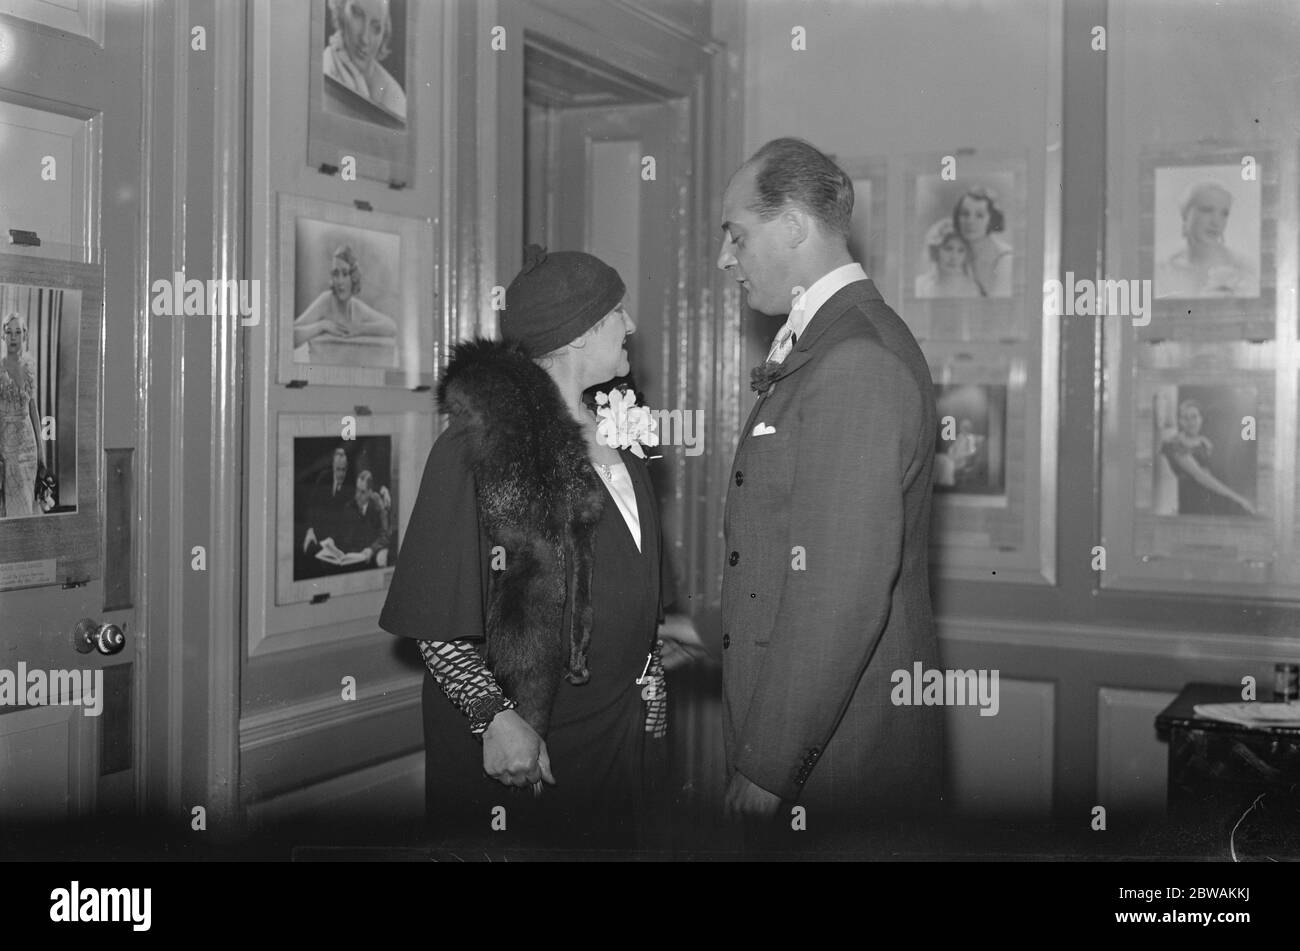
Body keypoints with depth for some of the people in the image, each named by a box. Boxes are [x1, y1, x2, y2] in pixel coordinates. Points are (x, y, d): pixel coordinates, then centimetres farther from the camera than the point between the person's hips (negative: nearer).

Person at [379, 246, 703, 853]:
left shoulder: (609, 429, 9)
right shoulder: (482, 438, -16)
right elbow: (434, 613, -17)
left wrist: (658, 626, 8)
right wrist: (494, 716, -22)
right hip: (520, 738, -7)